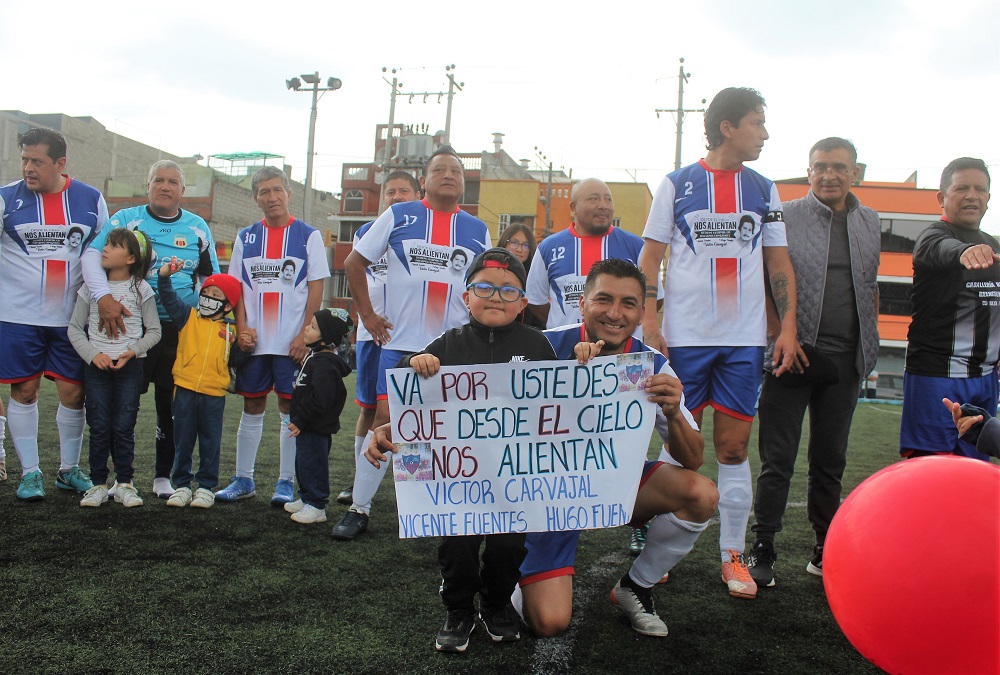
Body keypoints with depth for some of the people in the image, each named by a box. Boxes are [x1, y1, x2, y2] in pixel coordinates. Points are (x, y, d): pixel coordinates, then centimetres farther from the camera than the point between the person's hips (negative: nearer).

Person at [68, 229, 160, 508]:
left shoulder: (140, 289, 2)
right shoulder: (91, 286, 5)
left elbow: (154, 331, 3)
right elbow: (74, 328, 6)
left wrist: (133, 351, -13)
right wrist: (92, 354, -8)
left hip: (130, 366, -1)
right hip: (96, 365, 1)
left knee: (124, 427, 0)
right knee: (99, 427, 1)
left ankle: (124, 484, 10)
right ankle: (98, 484, 10)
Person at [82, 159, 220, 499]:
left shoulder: (198, 228, 10)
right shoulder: (126, 219, 3)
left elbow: (211, 280, 16)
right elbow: (91, 255, -7)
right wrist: (103, 296, -22)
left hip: (180, 330, 2)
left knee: (172, 407, 6)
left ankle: (164, 475, 19)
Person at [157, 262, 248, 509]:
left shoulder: (230, 330, 7)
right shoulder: (187, 317, 7)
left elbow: (234, 361, 10)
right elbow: (169, 299, -5)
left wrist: (244, 349, -8)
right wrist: (165, 276, -18)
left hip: (214, 395, 0)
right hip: (185, 390, 0)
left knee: (210, 443, 7)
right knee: (183, 441, 8)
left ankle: (206, 487, 17)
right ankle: (181, 485, 18)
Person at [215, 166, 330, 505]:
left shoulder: (308, 236, 1)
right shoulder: (246, 237, 10)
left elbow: (316, 289, -2)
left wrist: (304, 334, -10)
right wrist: (241, 329, -3)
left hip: (292, 341, -3)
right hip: (253, 340, 3)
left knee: (290, 410, 1)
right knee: (252, 408, 10)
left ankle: (286, 482, 11)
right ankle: (243, 479, 19)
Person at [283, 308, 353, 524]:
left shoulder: (325, 364, -24)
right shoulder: (314, 356, 11)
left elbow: (319, 399, -29)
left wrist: (300, 420, -22)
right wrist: (298, 419, 20)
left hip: (317, 428, -11)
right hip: (307, 426, 11)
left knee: (312, 463, -2)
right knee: (303, 462, 20)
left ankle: (316, 506, 8)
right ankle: (306, 499, 34)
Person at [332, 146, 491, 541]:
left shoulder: (477, 231, 10)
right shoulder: (398, 217, 3)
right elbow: (354, 263, 7)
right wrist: (368, 316, 2)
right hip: (400, 344, -2)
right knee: (385, 419, -3)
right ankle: (358, 509, 9)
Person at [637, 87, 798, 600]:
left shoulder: (763, 190, 10)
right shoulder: (676, 185, 2)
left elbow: (778, 263, 11)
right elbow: (650, 257, 1)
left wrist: (788, 326, 2)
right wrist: (647, 321, -9)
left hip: (744, 339, 2)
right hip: (684, 338, -2)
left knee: (734, 448, 4)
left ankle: (733, 557, 15)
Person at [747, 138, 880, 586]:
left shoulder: (869, 222, 12)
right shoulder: (785, 216, -3)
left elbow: (871, 287, 21)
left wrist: (870, 342, 14)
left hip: (845, 362, 4)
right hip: (794, 356, -4)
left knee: (830, 461, 13)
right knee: (778, 460, 0)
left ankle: (825, 550, 24)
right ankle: (762, 551, 10)